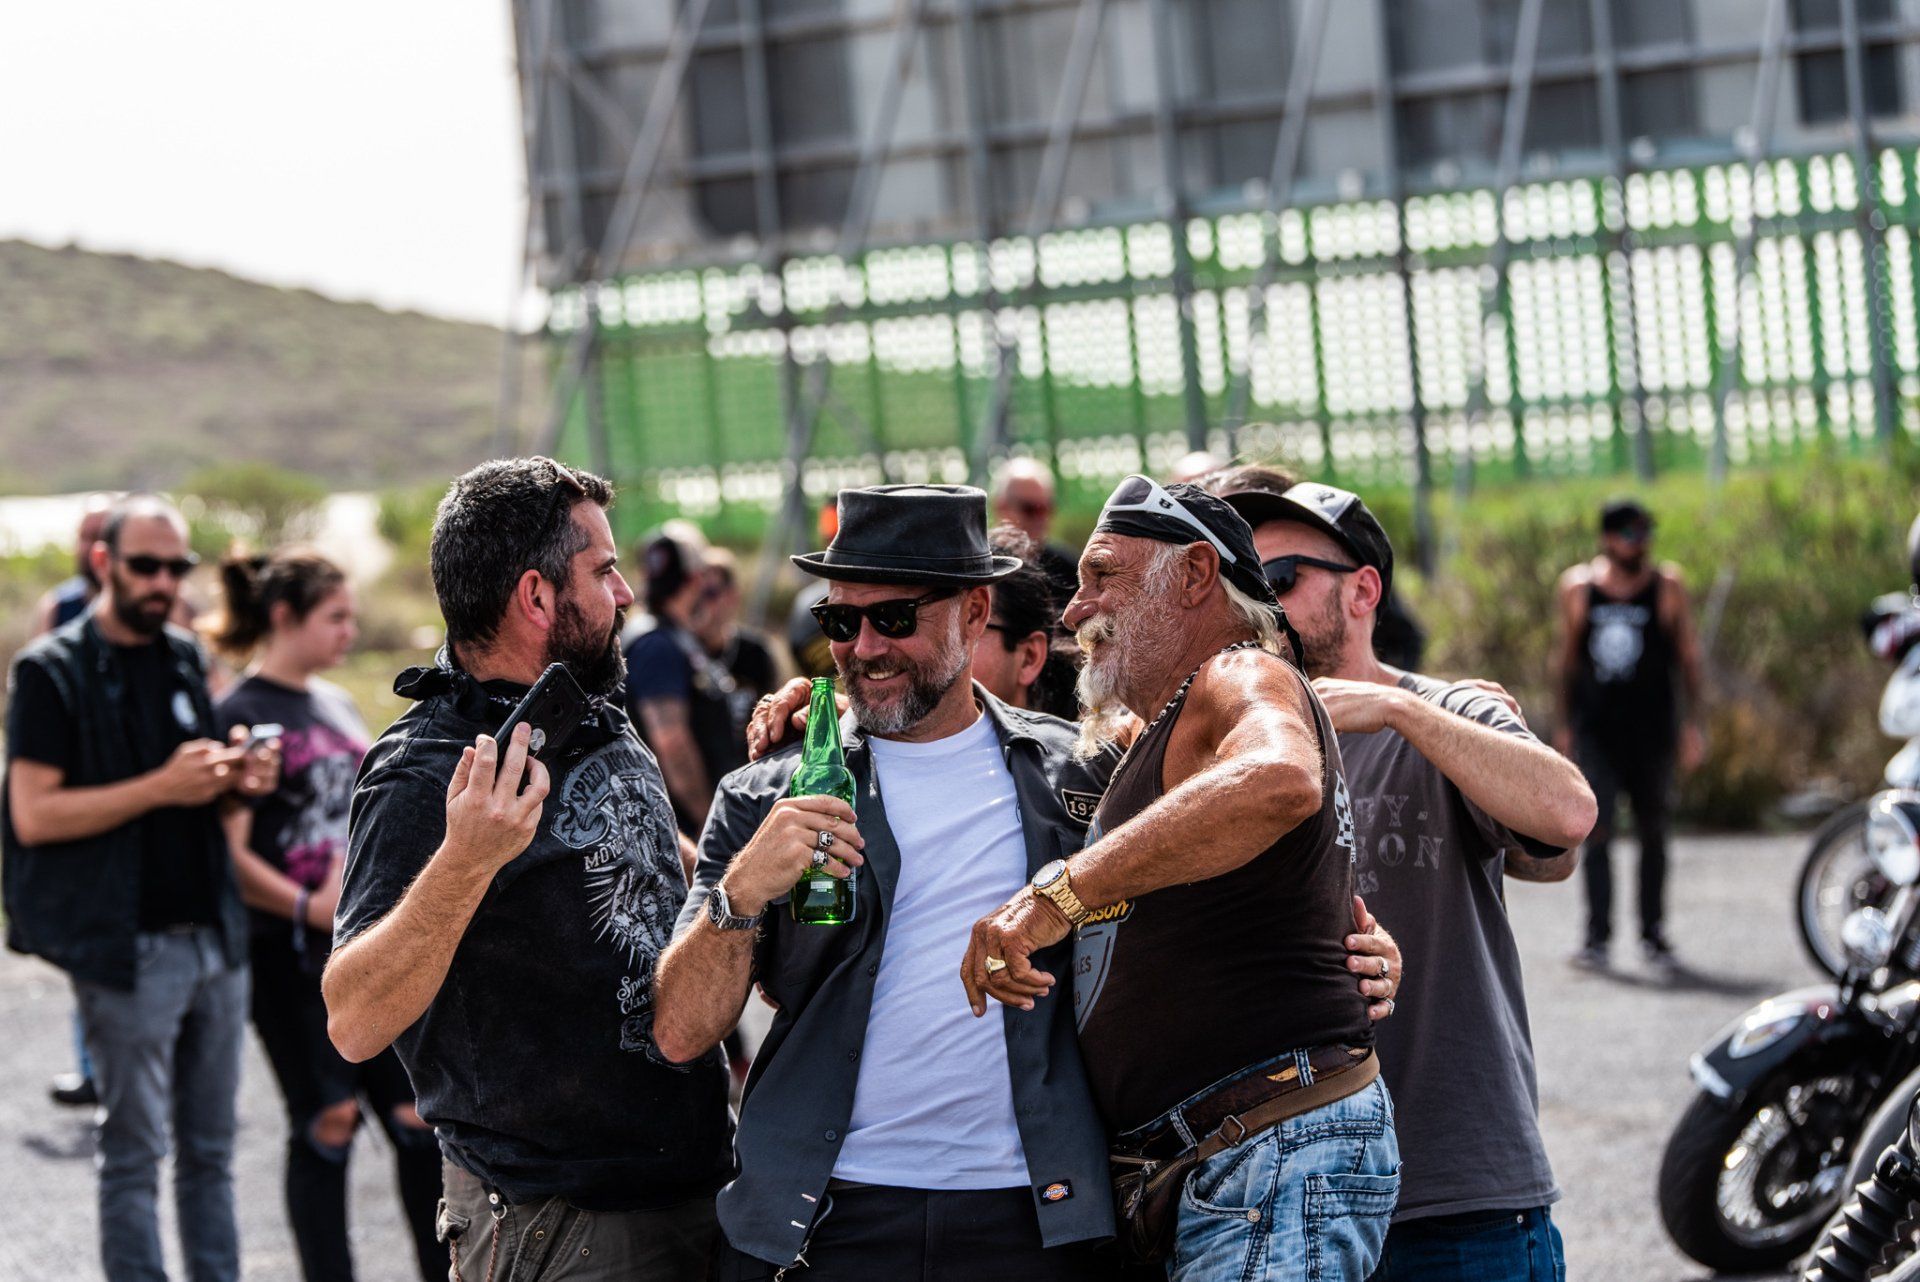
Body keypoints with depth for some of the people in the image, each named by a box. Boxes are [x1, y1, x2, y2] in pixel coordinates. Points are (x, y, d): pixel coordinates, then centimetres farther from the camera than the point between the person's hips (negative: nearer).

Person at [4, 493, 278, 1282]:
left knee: (210, 1149, 11)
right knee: (134, 1154, -1)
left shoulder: (185, 660, 14)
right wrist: (162, 786, -20)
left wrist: (238, 783, 1)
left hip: (215, 937, 6)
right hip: (129, 949, -6)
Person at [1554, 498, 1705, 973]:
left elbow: (1688, 656, 4)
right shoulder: (1578, 587, 3)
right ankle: (1597, 936, -7)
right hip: (1596, 732, 0)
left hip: (1652, 732, 0)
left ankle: (1653, 934, 16)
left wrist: (1693, 724, -1)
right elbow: (1565, 657, 13)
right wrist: (1565, 726, 12)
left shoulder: (1667, 586, 1)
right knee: (1596, 831, -9)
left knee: (1653, 835, 7)